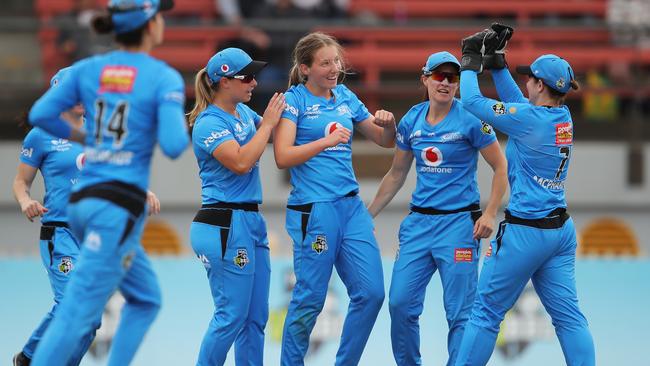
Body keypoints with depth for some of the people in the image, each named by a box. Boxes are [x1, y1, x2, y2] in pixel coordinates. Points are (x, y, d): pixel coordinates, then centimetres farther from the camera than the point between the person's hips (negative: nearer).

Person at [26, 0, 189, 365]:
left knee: (147, 300, 21)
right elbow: (173, 145, -16)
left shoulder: (88, 69, 9)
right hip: (119, 209, -7)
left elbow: (41, 115, 2)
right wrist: (182, 128, 7)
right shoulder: (165, 78, -6)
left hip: (83, 202, 7)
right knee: (75, 316, -10)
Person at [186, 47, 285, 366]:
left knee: (256, 317, 9)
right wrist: (267, 123, -15)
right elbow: (241, 162, -25)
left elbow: (273, 136, 26)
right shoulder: (209, 124, -13)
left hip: (251, 221, 9)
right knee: (232, 316, -7)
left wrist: (281, 115, 7)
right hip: (224, 226, -9)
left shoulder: (244, 112, 12)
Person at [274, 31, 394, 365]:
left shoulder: (346, 98, 12)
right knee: (310, 299, -2)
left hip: (351, 206, 6)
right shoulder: (294, 100, -4)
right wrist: (326, 141, -23)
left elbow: (385, 141, 20)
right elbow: (283, 157, -13)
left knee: (371, 292, 1)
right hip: (313, 209, -6)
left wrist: (389, 124, -2)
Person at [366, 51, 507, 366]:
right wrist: (367, 214, 17)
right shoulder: (411, 121, 7)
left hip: (459, 222, -5)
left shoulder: (470, 120, -6)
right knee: (400, 303, 1)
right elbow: (396, 175, 18)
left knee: (459, 312, -5)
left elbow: (500, 168, -3)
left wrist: (490, 214, -14)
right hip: (418, 222, 5)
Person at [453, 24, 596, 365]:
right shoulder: (563, 116, 6)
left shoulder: (528, 119, -16)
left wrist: (471, 61, 7)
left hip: (525, 231, -8)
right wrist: (496, 62, 22)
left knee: (487, 311, 1)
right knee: (568, 315, 5)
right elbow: (518, 102, 22)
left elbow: (472, 100, -8)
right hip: (562, 230, 8)